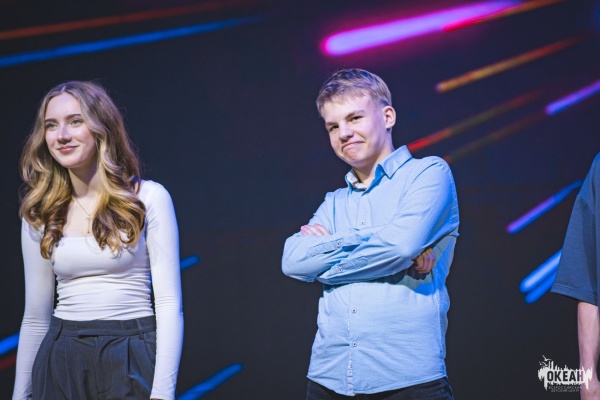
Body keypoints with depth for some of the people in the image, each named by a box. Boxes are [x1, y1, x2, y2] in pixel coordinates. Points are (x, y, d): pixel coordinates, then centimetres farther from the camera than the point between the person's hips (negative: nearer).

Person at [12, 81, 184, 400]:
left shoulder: (148, 198, -4)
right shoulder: (39, 214, 7)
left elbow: (169, 302, -8)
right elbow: (36, 316, 11)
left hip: (131, 360, -3)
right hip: (61, 362, 3)